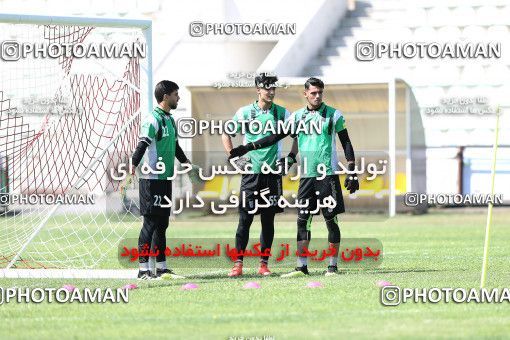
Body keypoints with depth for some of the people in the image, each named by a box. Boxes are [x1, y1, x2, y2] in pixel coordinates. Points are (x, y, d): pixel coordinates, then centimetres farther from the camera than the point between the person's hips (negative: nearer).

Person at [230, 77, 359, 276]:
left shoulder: (333, 115, 1)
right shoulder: (298, 117, 10)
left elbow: (346, 144, 3)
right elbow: (276, 137, 11)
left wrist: (352, 174, -3)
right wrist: (248, 148, 4)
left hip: (328, 175, -3)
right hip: (306, 176, 3)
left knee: (331, 219, -2)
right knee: (302, 220, -1)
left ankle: (333, 266, 5)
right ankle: (302, 266, 2)